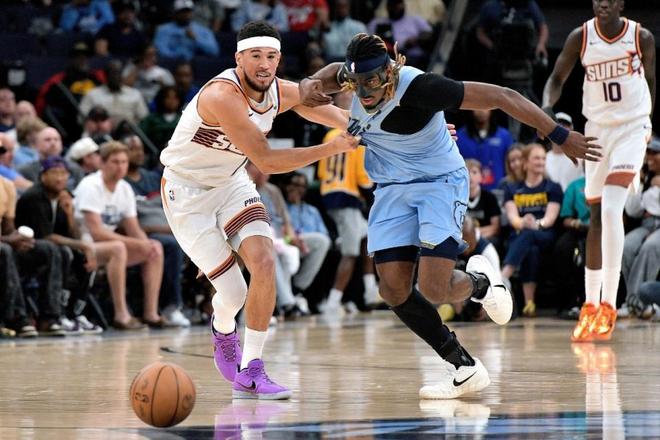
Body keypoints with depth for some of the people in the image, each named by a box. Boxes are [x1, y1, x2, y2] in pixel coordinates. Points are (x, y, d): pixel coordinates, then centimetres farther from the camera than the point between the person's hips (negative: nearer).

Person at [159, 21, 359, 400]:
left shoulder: (283, 93, -9)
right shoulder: (222, 96, -32)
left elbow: (339, 116, 5)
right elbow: (266, 161, -32)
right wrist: (331, 148, -32)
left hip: (231, 183, 6)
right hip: (186, 191, -6)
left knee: (264, 263, -15)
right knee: (233, 292, -11)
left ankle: (249, 372, -4)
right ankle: (223, 331, 28)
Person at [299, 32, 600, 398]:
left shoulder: (417, 87, -30)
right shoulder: (356, 76, -11)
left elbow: (501, 97, -28)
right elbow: (325, 77, 14)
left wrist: (561, 137, -26)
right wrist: (308, 86, -13)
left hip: (441, 183, -6)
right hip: (392, 190, 6)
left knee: (434, 288, -20)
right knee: (393, 290, -5)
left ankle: (480, 282, 18)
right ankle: (464, 368, 9)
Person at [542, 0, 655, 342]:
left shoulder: (641, 38, -8)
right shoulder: (580, 38, -6)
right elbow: (557, 78, 4)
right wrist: (546, 109, -15)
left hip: (632, 128, -3)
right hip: (596, 129, 3)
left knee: (611, 209, -20)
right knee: (596, 217, 8)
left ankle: (608, 305, -19)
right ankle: (590, 305, 20)